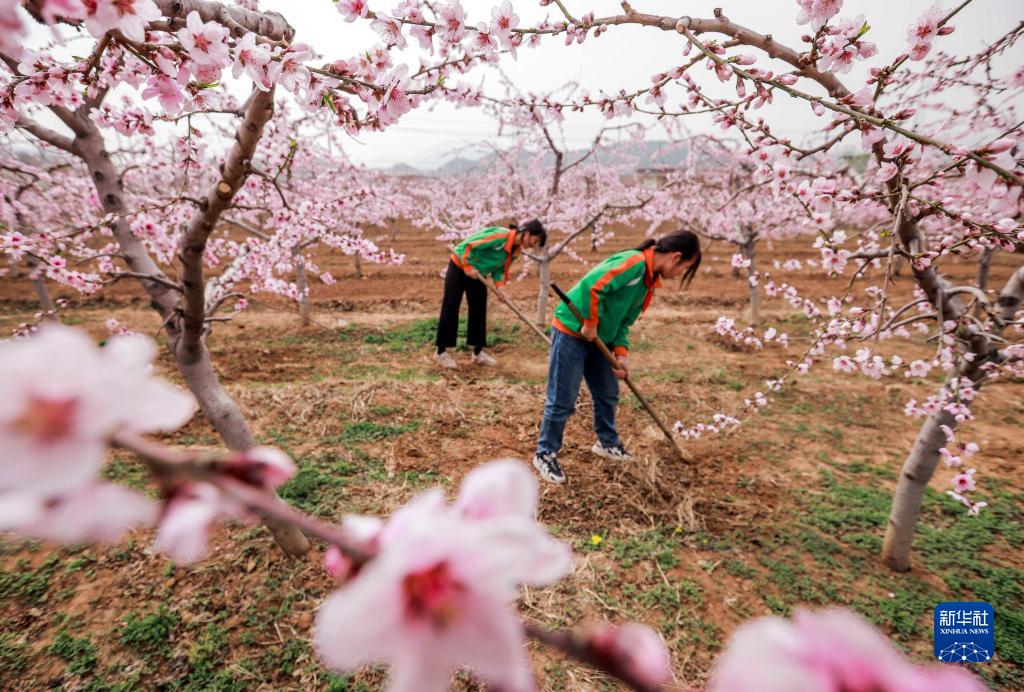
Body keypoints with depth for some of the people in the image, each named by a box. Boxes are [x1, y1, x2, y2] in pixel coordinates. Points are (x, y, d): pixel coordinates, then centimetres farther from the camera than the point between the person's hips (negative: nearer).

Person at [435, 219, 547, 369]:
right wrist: (468, 267, -25)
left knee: (479, 311, 6)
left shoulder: (515, 250, -3)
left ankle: (478, 352, 16)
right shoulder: (500, 235, -29)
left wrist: (500, 285, -15)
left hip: (478, 275, 8)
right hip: (459, 267, -8)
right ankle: (441, 351, 6)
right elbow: (468, 244, -28)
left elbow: (501, 268, 2)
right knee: (450, 309, -5)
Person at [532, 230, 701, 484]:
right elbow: (592, 286, -31)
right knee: (562, 400, -2)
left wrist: (621, 354, 0)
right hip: (572, 331, -9)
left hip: (598, 338, 10)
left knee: (608, 394, 18)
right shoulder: (634, 262, -21)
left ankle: (607, 443, 40)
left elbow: (623, 321, 11)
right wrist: (590, 324, -22)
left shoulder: (649, 280, 10)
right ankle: (545, 454, 16)